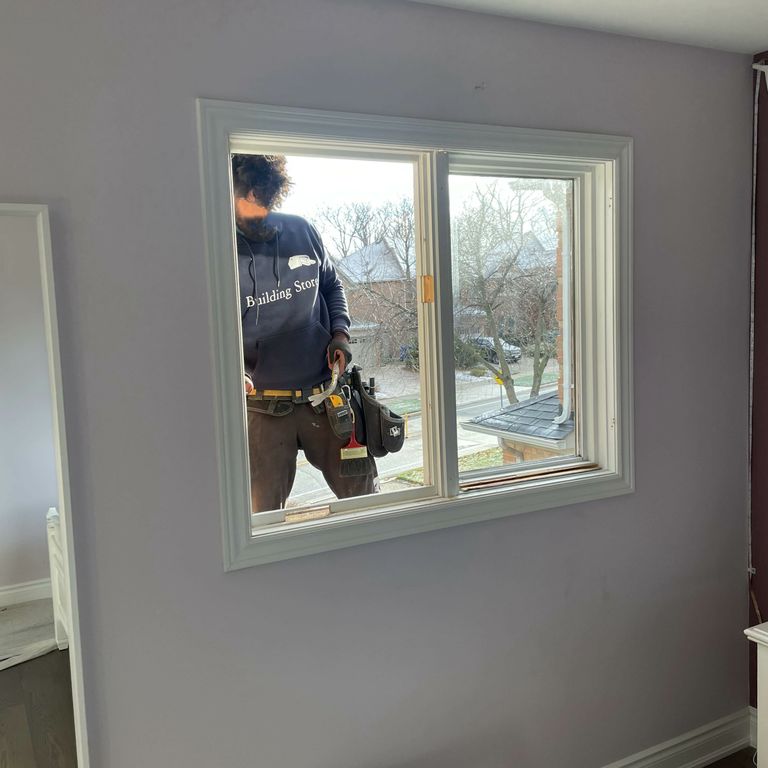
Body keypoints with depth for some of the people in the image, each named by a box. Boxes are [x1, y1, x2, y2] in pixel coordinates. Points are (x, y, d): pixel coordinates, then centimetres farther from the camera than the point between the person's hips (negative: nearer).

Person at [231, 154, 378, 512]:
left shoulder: (302, 231, 3)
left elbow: (332, 285, 18)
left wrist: (340, 333, 1)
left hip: (326, 394, 3)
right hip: (262, 408, -2)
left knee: (366, 496, 10)